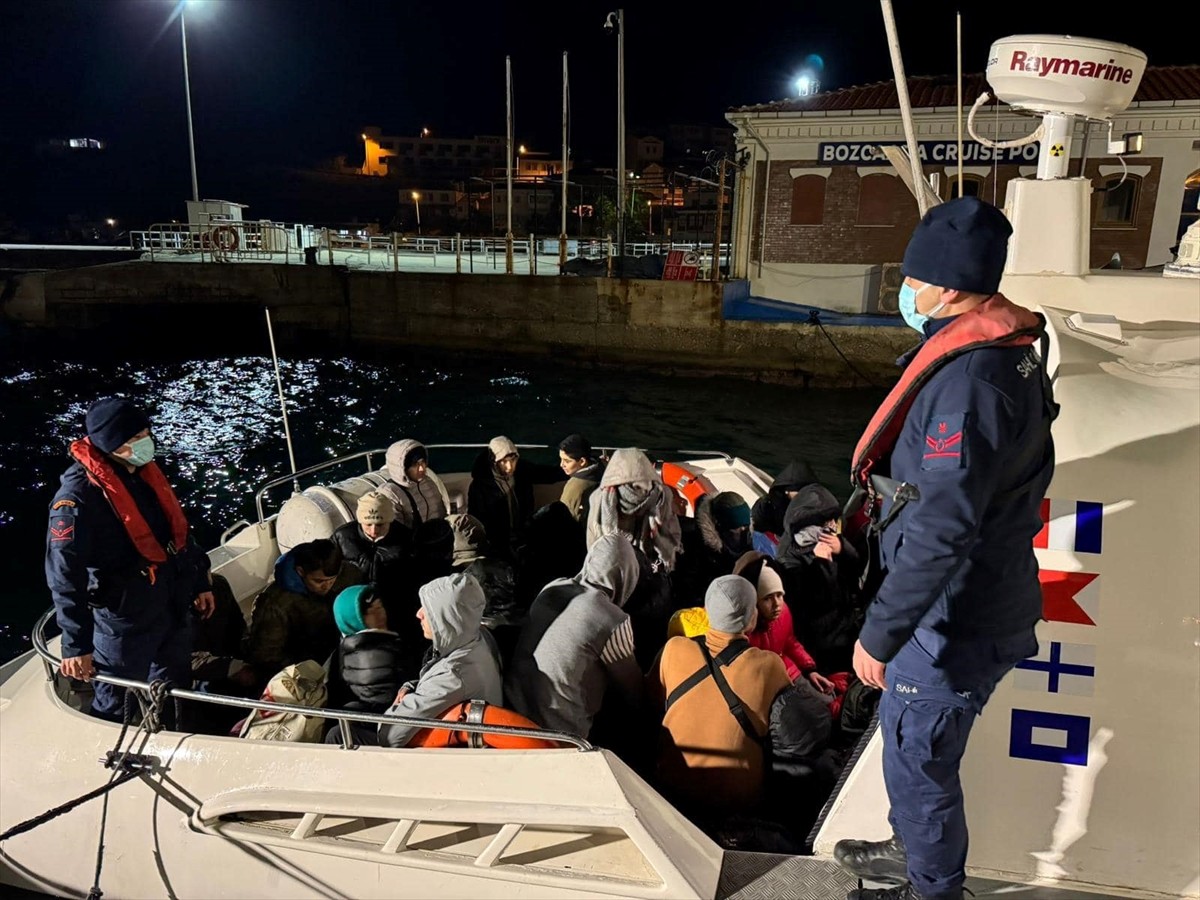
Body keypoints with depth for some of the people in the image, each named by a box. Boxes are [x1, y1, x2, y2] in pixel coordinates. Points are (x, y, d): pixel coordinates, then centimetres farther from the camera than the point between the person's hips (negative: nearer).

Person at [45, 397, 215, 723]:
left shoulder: (144, 471, 0)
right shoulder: (78, 496, -24)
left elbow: (178, 529, 12)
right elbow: (64, 575, -25)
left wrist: (200, 582, 17)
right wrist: (76, 645, -26)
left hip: (176, 606, 8)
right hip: (125, 618, -8)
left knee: (174, 692, 27)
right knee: (115, 707, 10)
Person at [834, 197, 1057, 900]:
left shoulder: (969, 381, -30)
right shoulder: (1011, 351, 3)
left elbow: (941, 532, -33)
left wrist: (880, 633, -26)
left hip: (952, 622, -10)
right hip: (986, 597, 10)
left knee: (918, 760, 11)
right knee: (912, 740, 27)